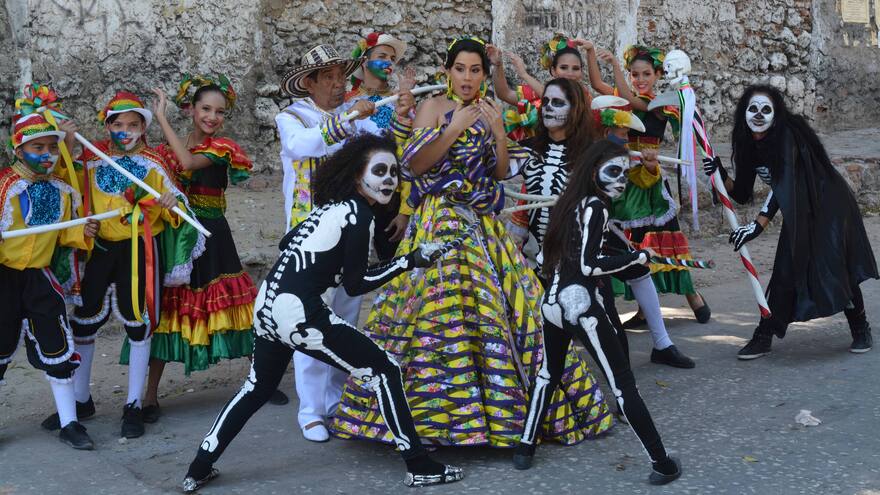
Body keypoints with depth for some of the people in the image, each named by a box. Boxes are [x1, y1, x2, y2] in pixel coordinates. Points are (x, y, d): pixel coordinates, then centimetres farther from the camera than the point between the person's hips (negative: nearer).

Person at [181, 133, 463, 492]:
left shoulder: (332, 205, 15)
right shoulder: (359, 214, -9)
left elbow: (288, 244, 25)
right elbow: (355, 285, -9)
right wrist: (409, 262, -8)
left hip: (266, 304, 9)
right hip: (299, 314, -9)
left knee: (257, 388, 26)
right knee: (384, 371, 3)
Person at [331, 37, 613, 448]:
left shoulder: (486, 113, 14)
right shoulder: (434, 107, -2)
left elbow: (501, 173, 10)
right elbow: (413, 165, -11)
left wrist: (498, 132, -5)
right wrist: (455, 129, -16)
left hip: (483, 224, 6)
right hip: (441, 221, -6)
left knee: (509, 300, 3)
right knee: (443, 309, -16)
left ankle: (492, 406, 15)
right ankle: (436, 411, -8)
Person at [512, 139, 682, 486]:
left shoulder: (570, 202, 13)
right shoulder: (595, 207, -11)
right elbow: (589, 265, -18)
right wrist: (639, 256, -11)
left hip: (554, 300, 8)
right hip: (583, 305, -8)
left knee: (548, 374, 21)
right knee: (623, 383, -4)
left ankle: (525, 448, 24)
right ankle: (662, 463, 0)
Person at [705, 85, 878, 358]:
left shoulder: (787, 135, -25)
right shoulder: (750, 146, -4)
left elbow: (782, 182, -36)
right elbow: (742, 194, -1)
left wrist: (758, 225, -44)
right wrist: (721, 175, -20)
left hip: (830, 205, -6)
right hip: (798, 212, 6)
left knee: (835, 268, -10)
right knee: (785, 272, 0)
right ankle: (763, 337, 5)